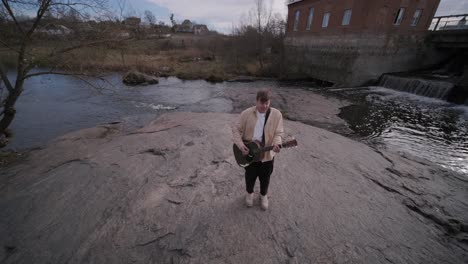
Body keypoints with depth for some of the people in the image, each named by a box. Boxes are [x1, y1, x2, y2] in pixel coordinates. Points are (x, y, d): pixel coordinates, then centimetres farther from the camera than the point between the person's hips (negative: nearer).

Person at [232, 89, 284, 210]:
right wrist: (240, 145, -19)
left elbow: (278, 133, -7)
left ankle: (263, 195, 50)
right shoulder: (247, 113, -13)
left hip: (267, 154, 1)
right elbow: (236, 129, -8)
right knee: (250, 176, 20)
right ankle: (249, 192, 51)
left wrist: (277, 144, -28)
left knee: (265, 178, 20)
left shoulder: (276, 114, -11)